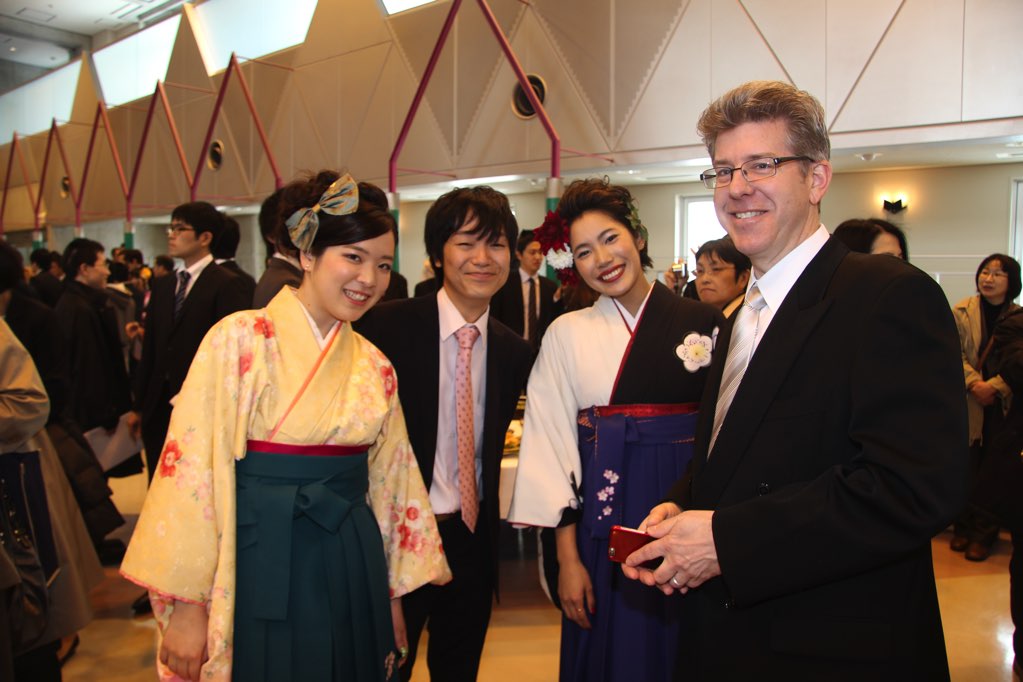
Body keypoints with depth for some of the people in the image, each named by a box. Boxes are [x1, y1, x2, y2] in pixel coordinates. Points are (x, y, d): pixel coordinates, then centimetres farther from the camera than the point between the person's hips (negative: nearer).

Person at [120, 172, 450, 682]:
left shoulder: (374, 366, 4)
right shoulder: (239, 340, -10)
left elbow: (388, 481, 9)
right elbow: (194, 466, -12)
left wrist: (394, 594, 12)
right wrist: (187, 603, -12)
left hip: (353, 576, 5)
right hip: (261, 571, -4)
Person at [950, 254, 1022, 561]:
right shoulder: (961, 312, 0)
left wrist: (994, 386, -17)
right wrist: (974, 383, -17)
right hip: (966, 403, 0)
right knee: (965, 469, 6)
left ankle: (984, 533, 15)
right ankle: (963, 527, 20)